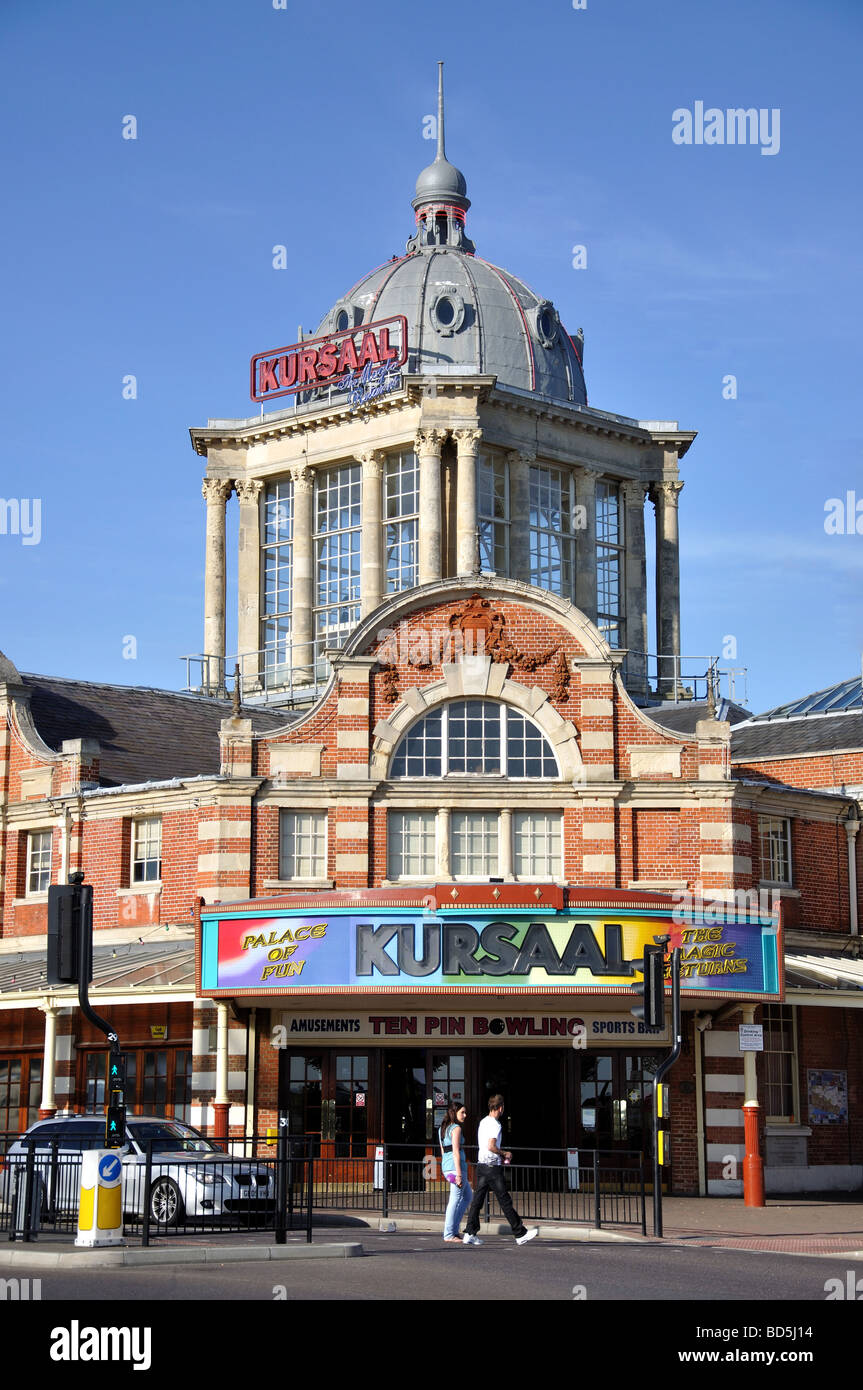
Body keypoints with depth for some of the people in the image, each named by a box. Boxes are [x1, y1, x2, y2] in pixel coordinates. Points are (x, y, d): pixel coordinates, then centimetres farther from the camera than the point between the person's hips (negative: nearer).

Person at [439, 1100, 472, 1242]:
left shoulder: (442, 1129, 15)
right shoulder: (456, 1128, -11)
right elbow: (456, 1152, -17)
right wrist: (459, 1174, -19)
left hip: (446, 1166, 9)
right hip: (456, 1165, -9)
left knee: (468, 1196, 20)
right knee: (455, 1200, -4)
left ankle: (453, 1229, 17)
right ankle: (449, 1234, -2)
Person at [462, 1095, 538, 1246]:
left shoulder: (483, 1122, 13)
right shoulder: (495, 1124, -15)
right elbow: (491, 1146, -23)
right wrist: (505, 1154, -8)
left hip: (481, 1164, 8)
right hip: (493, 1167, -8)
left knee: (477, 1200, 6)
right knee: (505, 1201, -3)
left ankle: (470, 1233, 1)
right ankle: (520, 1234, 4)